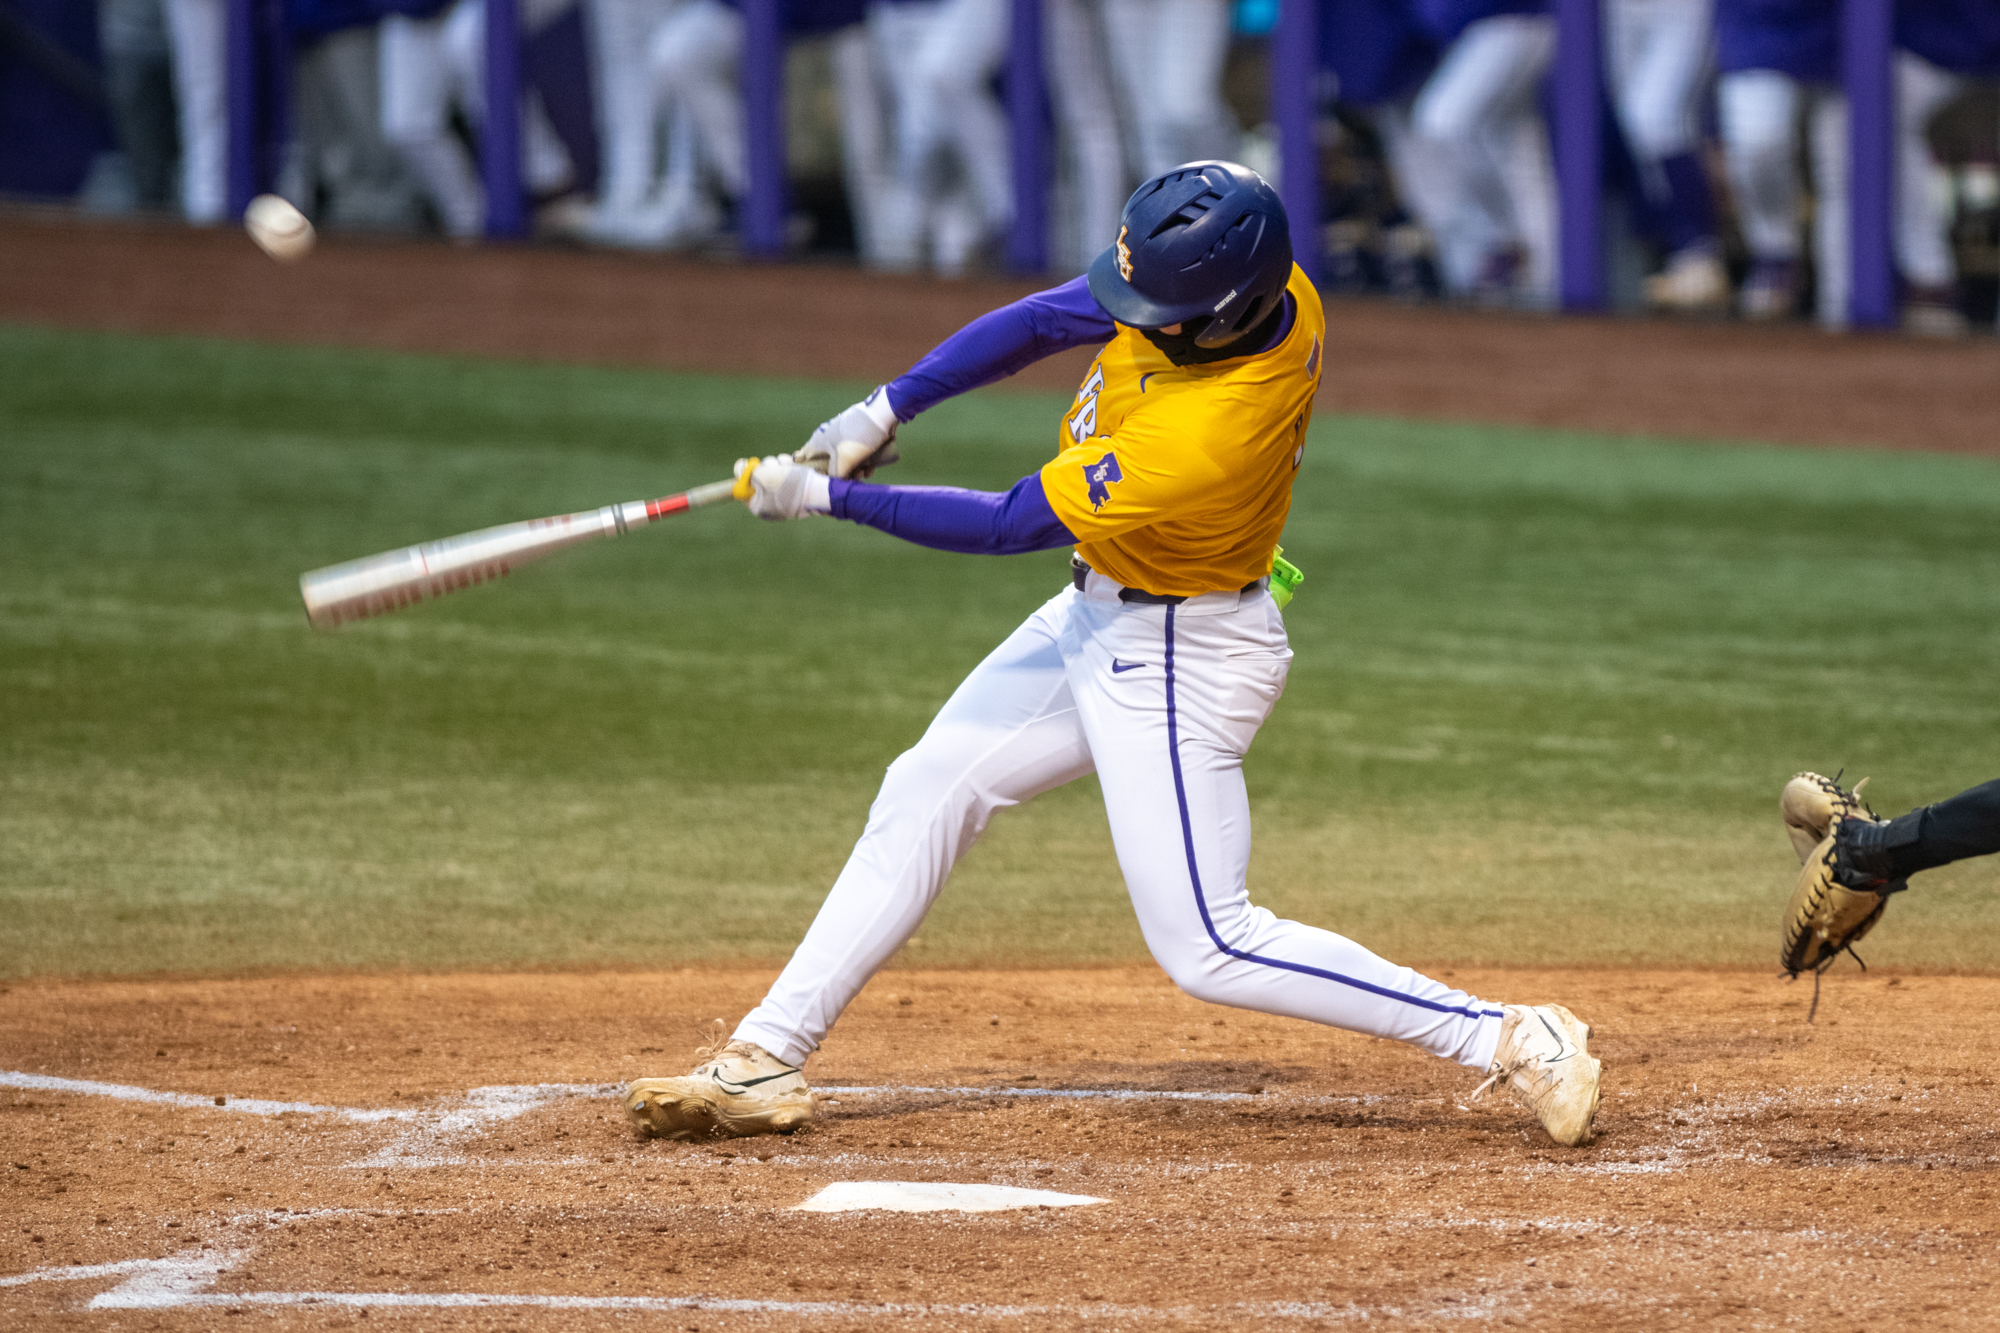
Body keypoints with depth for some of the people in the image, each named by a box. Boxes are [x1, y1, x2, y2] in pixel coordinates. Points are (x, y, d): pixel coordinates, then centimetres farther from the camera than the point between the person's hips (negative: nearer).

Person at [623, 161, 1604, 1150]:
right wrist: (883, 411, -8)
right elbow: (1047, 320, -3)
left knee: (1207, 948, -6)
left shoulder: (1204, 437, -37)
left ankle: (1509, 1041, -3)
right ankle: (766, 1060, 18)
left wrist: (829, 497, -18)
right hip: (1099, 617, 9)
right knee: (925, 796, 12)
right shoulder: (1259, 286, -15)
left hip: (1181, 662, -9)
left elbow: (1007, 526, -25)